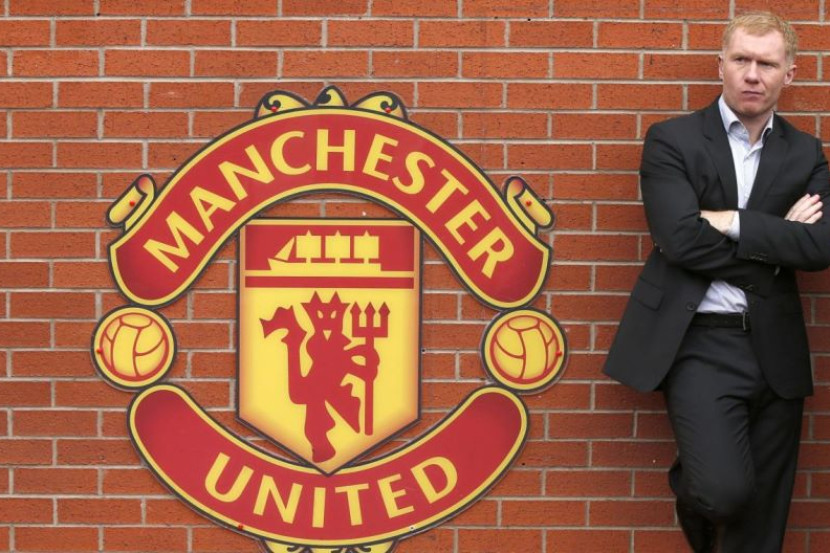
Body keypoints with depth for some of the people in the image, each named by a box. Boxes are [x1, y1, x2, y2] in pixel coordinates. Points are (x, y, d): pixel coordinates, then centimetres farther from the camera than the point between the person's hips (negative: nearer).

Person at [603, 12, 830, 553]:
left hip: (775, 349, 4)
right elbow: (682, 239, -13)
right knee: (725, 488, -20)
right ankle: (692, 491, 15)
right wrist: (776, 239, -8)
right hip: (701, 342, -4)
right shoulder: (672, 140, 1)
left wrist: (732, 223, -13)